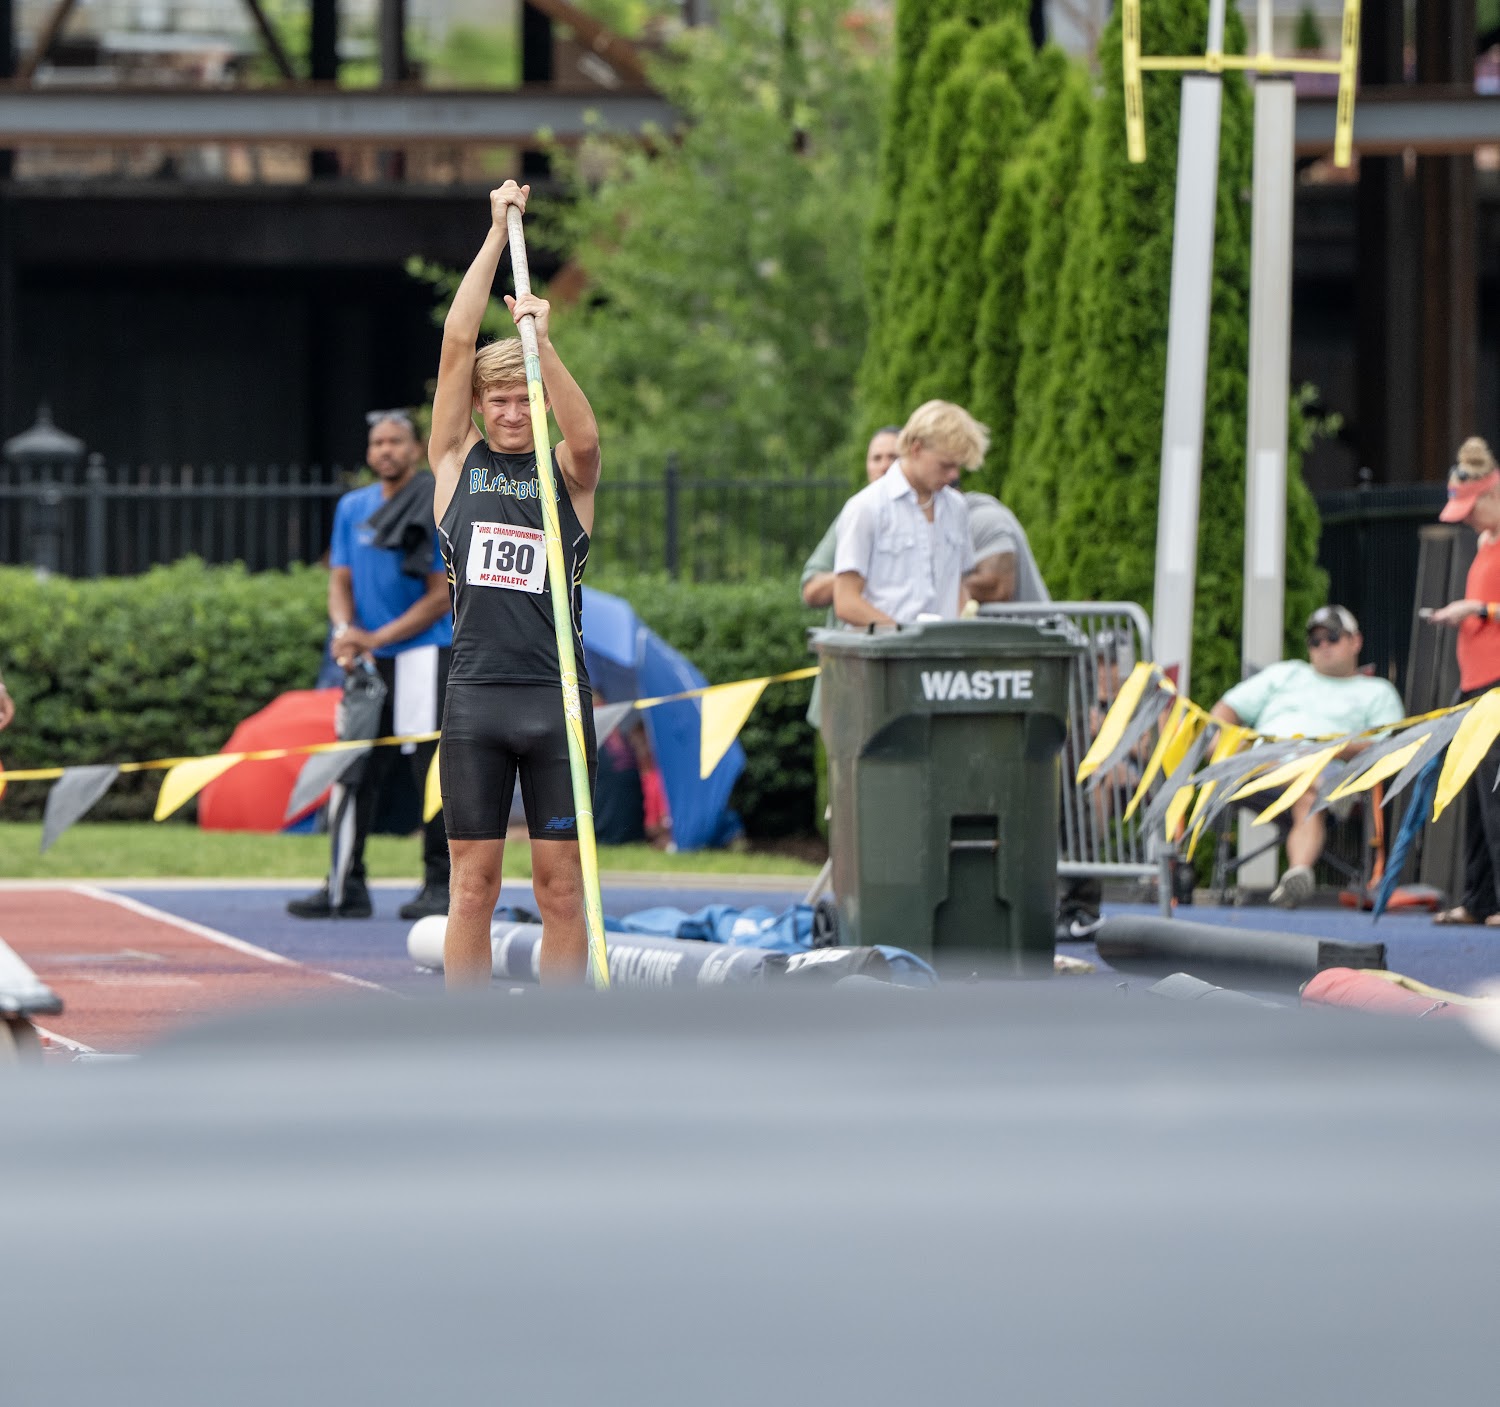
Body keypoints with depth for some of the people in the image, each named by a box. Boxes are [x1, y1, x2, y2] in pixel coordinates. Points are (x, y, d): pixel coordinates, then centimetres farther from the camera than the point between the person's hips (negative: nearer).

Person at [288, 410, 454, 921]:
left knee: (431, 769, -8)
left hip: (423, 654, -6)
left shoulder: (437, 509, -5)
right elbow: (340, 582, 12)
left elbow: (441, 596, -8)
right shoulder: (352, 508, 13)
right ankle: (346, 887, 8)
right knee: (356, 770, 4)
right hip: (368, 665, 6)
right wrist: (345, 631, -10)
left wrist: (377, 638, -14)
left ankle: (441, 884, -3)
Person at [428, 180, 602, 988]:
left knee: (560, 883, 2)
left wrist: (542, 345, -24)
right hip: (476, 694, 1)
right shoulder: (457, 462, 10)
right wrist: (498, 230, 2)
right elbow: (456, 343, 3)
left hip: (556, 698, -1)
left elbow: (586, 436, -16)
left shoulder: (567, 473, 7)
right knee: (473, 882, 1)